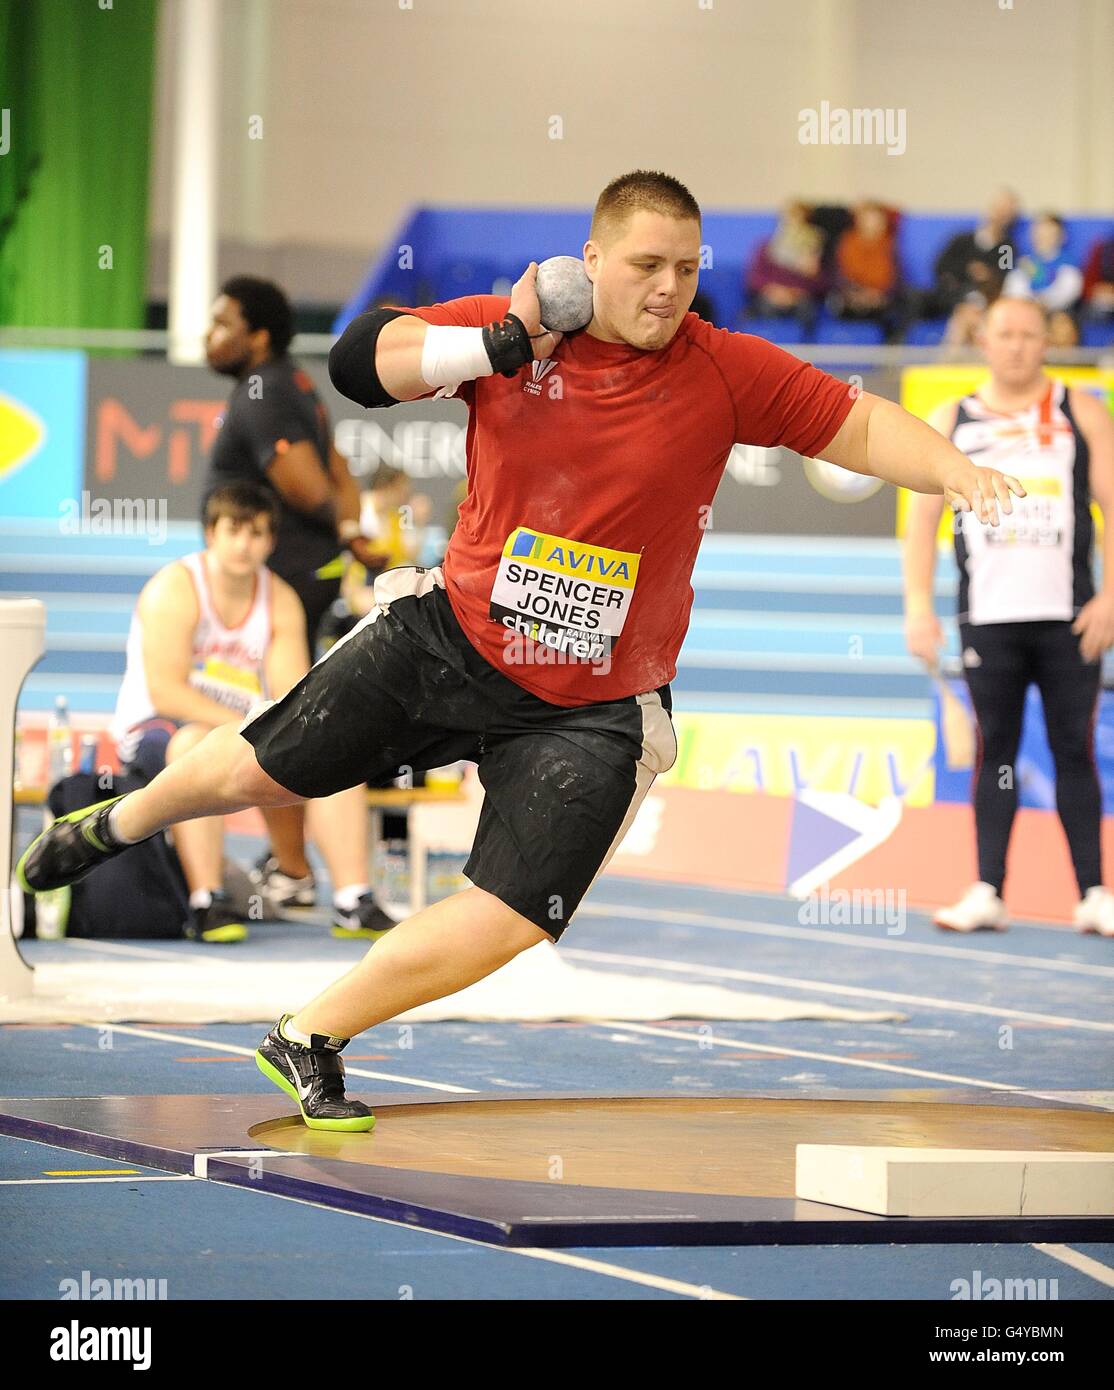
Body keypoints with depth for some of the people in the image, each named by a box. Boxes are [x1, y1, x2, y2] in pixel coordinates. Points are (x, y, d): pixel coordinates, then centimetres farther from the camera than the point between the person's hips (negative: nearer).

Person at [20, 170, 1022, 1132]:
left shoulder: (724, 372, -12)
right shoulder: (511, 327, -10)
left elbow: (861, 426, -11)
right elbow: (359, 361, -18)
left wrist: (954, 470, -29)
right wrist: (500, 347, -30)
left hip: (590, 713, -1)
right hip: (445, 644, 1)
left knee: (507, 922, -10)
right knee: (261, 772, 14)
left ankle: (308, 1042, 11)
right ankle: (123, 823, 49)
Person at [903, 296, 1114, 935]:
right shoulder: (952, 421, 11)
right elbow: (923, 515, 9)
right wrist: (919, 607, -1)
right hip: (988, 616, 1)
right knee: (994, 752, 2)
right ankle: (988, 893, 2)